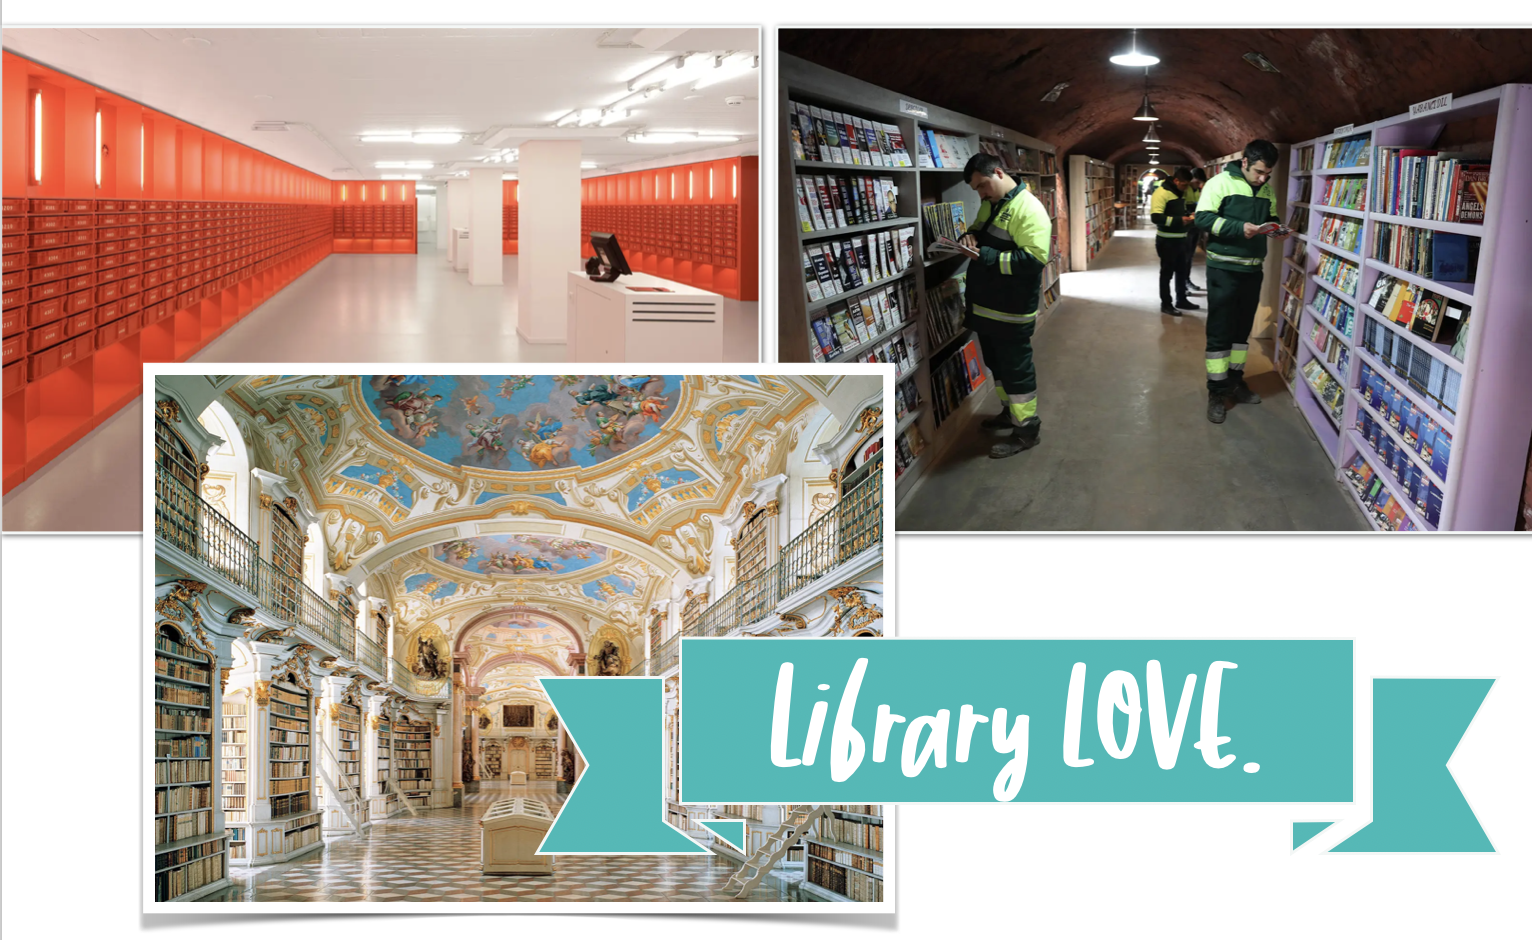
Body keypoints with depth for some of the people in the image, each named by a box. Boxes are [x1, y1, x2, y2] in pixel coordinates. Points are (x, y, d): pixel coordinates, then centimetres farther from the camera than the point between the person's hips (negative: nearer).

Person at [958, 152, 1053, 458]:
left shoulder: (1028, 209, -19)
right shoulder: (989, 205, 10)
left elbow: (1034, 259, -26)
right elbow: (978, 231, 26)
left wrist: (990, 258, -29)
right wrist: (970, 237, 1)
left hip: (1011, 312, -9)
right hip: (985, 307, 9)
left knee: (1016, 370, 1)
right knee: (997, 365, 21)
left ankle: (1026, 428, 11)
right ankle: (1009, 410, 38)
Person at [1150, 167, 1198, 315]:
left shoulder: (1180, 193, 11)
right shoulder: (1162, 193, -17)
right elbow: (1156, 217, -26)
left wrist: (1188, 217, 3)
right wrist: (1179, 220, -26)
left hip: (1180, 239, 8)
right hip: (1167, 240, -8)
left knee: (1181, 271, 17)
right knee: (1167, 272, 1)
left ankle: (1181, 300, 29)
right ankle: (1166, 304, 10)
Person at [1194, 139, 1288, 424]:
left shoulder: (1267, 189, 8)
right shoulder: (1220, 183, -11)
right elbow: (1203, 218, -16)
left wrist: (1276, 229, -5)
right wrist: (1239, 227, -26)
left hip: (1253, 269, 6)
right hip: (1224, 269, -6)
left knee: (1243, 328, 14)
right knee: (1220, 331, -3)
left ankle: (1235, 381, 27)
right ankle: (1217, 392, 3)